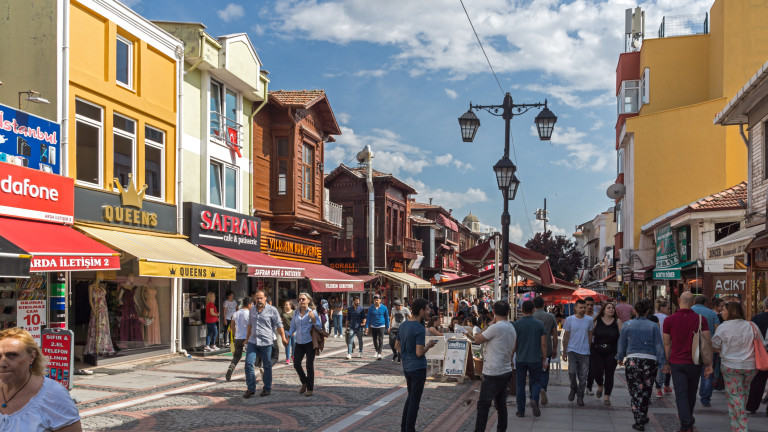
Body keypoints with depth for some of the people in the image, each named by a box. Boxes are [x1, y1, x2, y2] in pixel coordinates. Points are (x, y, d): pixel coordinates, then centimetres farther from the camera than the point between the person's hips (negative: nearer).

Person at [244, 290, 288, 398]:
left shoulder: (272, 310, -3)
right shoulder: (252, 310, 13)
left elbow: (279, 325, -2)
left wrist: (283, 338, -7)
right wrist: (247, 338, 28)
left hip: (266, 342, -4)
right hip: (253, 341, 4)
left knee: (267, 366, 5)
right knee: (248, 364, -4)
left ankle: (267, 388, 16)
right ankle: (251, 389, 5)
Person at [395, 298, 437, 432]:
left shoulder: (403, 325, 5)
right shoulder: (419, 329, -20)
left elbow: (397, 346, 14)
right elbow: (419, 352, -23)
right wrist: (429, 345, -7)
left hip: (406, 367, 8)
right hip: (418, 368, -8)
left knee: (410, 397, 21)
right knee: (414, 400, 2)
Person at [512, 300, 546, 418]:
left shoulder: (516, 324, -4)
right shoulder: (539, 324, -2)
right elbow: (543, 344, -2)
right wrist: (544, 359, 7)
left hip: (520, 359, 0)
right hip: (535, 359, 0)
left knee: (520, 385, 8)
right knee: (536, 382, 14)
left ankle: (521, 411, 10)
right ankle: (534, 400, -13)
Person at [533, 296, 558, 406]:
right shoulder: (551, 317, -2)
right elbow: (555, 335, 2)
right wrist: (555, 349, 13)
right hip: (547, 349, 0)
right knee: (545, 372, 14)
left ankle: (536, 397, 9)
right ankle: (543, 389, -7)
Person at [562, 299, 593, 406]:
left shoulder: (589, 320, 4)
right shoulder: (569, 320, 0)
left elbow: (590, 335, 12)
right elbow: (566, 336, 5)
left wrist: (589, 348, 9)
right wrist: (564, 352, 3)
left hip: (584, 352, 1)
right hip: (572, 350, -1)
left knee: (583, 376, 2)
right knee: (572, 372, -14)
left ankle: (580, 397, 14)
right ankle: (573, 388, 15)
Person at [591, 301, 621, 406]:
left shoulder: (617, 322, 2)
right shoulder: (597, 321, 3)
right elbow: (590, 335, 7)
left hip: (611, 353, 0)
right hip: (597, 352, 0)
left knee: (609, 374, 2)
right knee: (597, 372, -7)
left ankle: (607, 397, 13)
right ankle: (600, 386, 27)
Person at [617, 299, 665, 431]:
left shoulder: (627, 325, 1)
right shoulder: (653, 326, -2)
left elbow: (622, 344, 8)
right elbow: (659, 346, -2)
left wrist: (620, 358, 22)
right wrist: (662, 363, 2)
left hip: (632, 361, -1)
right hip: (650, 362, 1)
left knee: (636, 392, 3)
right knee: (646, 391, 16)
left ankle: (639, 421, -4)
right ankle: (643, 417, 29)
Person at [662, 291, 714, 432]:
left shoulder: (669, 320, -5)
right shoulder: (701, 319, -5)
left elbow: (667, 343, 0)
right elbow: (707, 343, -8)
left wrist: (666, 363, 9)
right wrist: (709, 364, -4)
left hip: (676, 363, -1)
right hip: (694, 363, 1)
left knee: (681, 395, 0)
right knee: (691, 393, 19)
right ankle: (688, 418, 39)